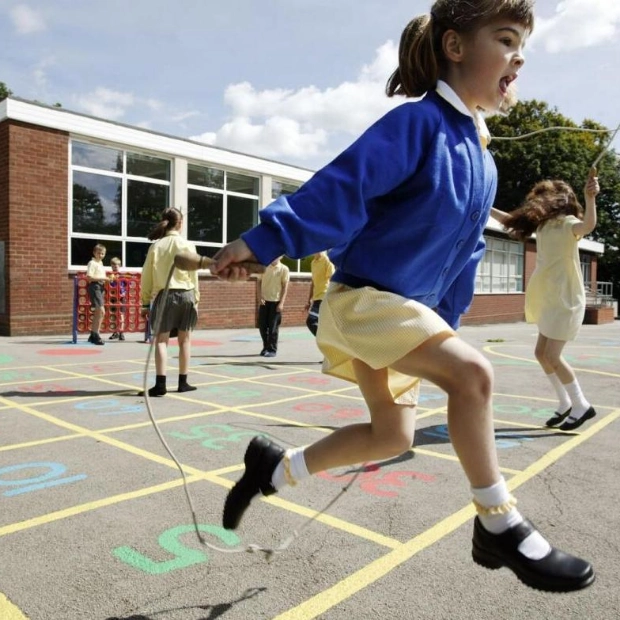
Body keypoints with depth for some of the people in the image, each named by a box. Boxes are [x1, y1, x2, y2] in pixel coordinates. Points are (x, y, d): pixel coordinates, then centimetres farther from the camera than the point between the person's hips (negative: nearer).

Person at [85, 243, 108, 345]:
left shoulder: (101, 262, 20)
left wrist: (106, 279, 9)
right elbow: (89, 277, -18)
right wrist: (102, 278, -19)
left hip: (101, 287, 10)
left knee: (98, 312, 12)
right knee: (101, 311, -15)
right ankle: (96, 336, -10)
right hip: (94, 286, -10)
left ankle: (93, 335, 21)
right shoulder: (92, 263, -7)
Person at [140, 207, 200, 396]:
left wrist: (146, 302, 8)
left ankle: (160, 384, -5)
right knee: (185, 339, 9)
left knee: (161, 339, 2)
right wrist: (196, 299, 11)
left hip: (165, 295, 0)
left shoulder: (156, 246, 2)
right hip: (186, 295, 0)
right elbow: (193, 275, 2)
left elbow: (147, 276, 2)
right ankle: (183, 382, 15)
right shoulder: (188, 245, 0)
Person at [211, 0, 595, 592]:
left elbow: (464, 254, 17)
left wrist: (445, 317, 18)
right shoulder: (417, 120, -14)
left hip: (409, 305, 9)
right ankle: (499, 525, -6)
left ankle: (274, 466, 28)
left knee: (392, 436, 11)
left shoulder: (483, 162, 11)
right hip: (363, 296, -9)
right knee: (471, 371, -25)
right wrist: (260, 242, -25)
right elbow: (338, 188, -22)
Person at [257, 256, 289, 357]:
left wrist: (281, 303, -11)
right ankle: (266, 347, 22)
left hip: (276, 301, -3)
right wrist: (260, 297, -4)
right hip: (264, 300, 3)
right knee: (262, 325, 6)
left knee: (273, 327, -1)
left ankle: (272, 350, 9)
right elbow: (259, 282, 9)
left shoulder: (284, 269, -3)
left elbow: (285, 287, -4)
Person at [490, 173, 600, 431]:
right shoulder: (543, 225, 11)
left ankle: (581, 405, 6)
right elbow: (511, 221, 22)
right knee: (542, 354, 9)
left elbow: (588, 225, -35)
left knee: (552, 356, -10)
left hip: (567, 299, -9)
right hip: (551, 300, 9)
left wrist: (590, 198, -52)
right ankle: (565, 404, 22)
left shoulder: (567, 223, -12)